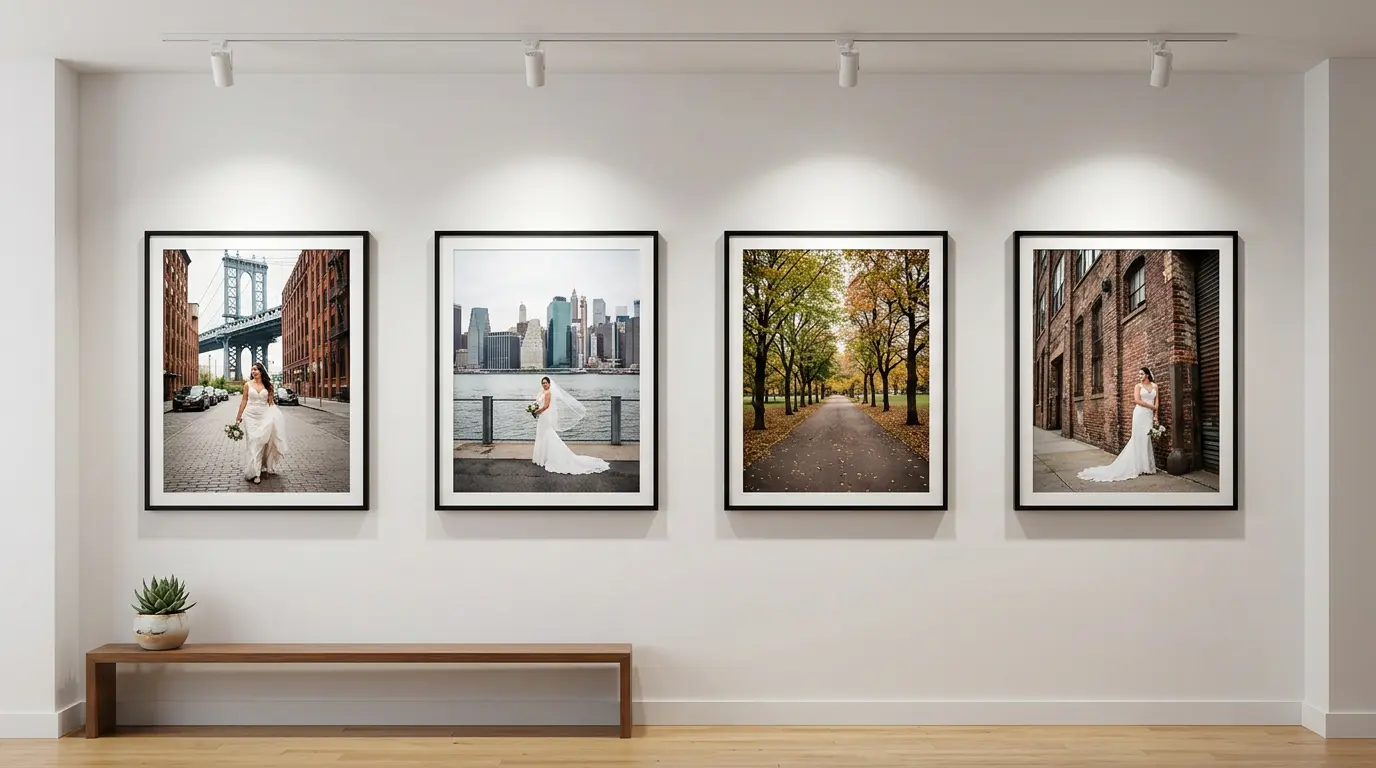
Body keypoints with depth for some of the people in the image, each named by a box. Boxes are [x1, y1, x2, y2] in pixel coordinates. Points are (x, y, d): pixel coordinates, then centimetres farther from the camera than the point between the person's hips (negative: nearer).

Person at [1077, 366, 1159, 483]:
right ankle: (1142, 466, -1)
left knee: (1147, 439, 0)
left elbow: (1156, 402, 11)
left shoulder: (1154, 386, 15)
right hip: (1140, 414, -3)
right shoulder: (1138, 386, 5)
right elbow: (1137, 400, -7)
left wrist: (1155, 416, 2)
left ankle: (1147, 466, 5)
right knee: (1140, 439, -5)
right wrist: (1152, 407, -5)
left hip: (1149, 415, 3)